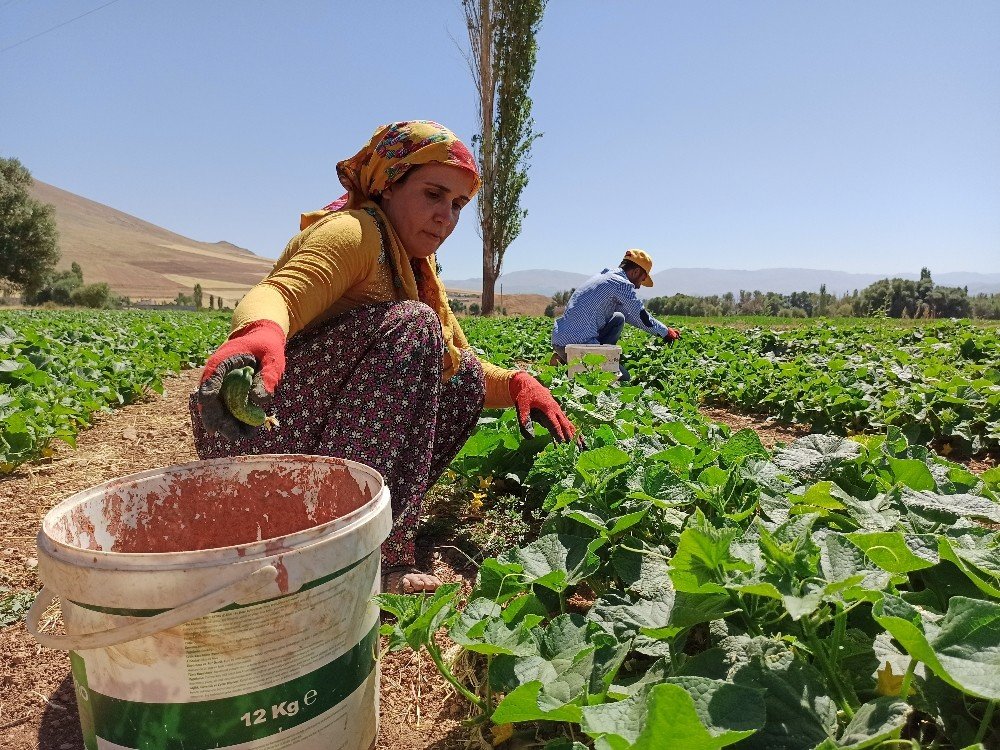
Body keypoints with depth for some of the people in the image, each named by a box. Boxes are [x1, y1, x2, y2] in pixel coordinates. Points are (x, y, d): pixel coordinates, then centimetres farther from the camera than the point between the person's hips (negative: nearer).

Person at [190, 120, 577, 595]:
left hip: (318, 430, 8)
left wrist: (517, 385, -5)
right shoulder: (356, 232, -11)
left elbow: (459, 369, 14)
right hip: (252, 425, -8)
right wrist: (260, 333, -53)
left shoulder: (418, 267, 14)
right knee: (410, 326, -26)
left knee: (465, 377, 3)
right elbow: (277, 294, -30)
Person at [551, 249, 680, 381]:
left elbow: (629, 315, 28)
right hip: (577, 343, -9)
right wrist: (666, 332, 16)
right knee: (623, 376, 0)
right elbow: (643, 318, -3)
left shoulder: (604, 277, 22)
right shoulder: (622, 284, -7)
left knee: (618, 318, 20)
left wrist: (664, 330, 29)